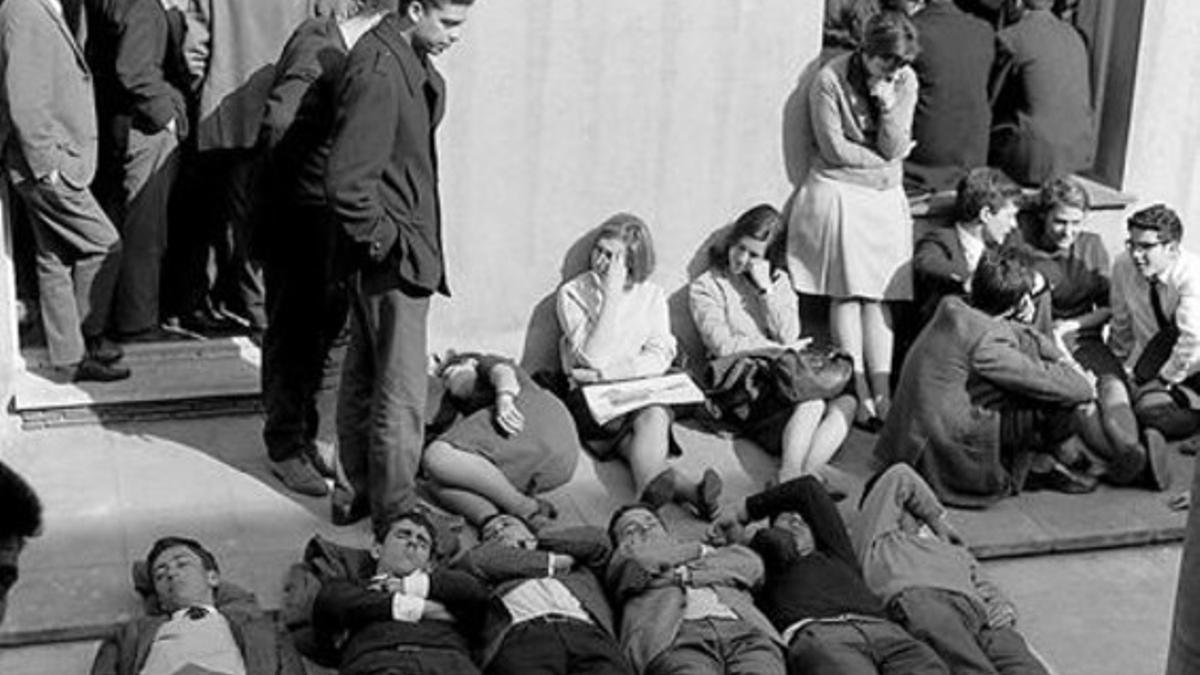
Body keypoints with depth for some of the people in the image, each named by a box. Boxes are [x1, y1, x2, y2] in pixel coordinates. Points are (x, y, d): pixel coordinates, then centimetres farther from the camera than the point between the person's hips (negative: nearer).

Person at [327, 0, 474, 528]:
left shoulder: (411, 60, 7)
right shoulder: (378, 71, -24)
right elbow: (346, 181, -26)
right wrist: (384, 240, -16)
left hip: (390, 252, 10)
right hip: (394, 259, -10)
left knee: (363, 375, 19)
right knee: (401, 393, -1)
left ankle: (361, 491, 32)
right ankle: (393, 511, 11)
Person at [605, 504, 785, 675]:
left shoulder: (709, 551, 38)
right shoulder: (623, 562, 32)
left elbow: (751, 564, 21)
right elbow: (638, 560, 9)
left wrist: (689, 574, 9)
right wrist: (698, 549, 25)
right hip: (676, 638, -2)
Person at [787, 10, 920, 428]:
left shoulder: (906, 82, -1)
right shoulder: (830, 80, -13)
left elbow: (894, 149, -6)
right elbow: (835, 150, -13)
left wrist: (888, 106, -20)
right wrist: (881, 159, -5)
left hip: (884, 196, 3)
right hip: (838, 193, -3)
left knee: (878, 296, -1)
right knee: (847, 294, -5)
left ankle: (882, 393, -4)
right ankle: (860, 391, -3)